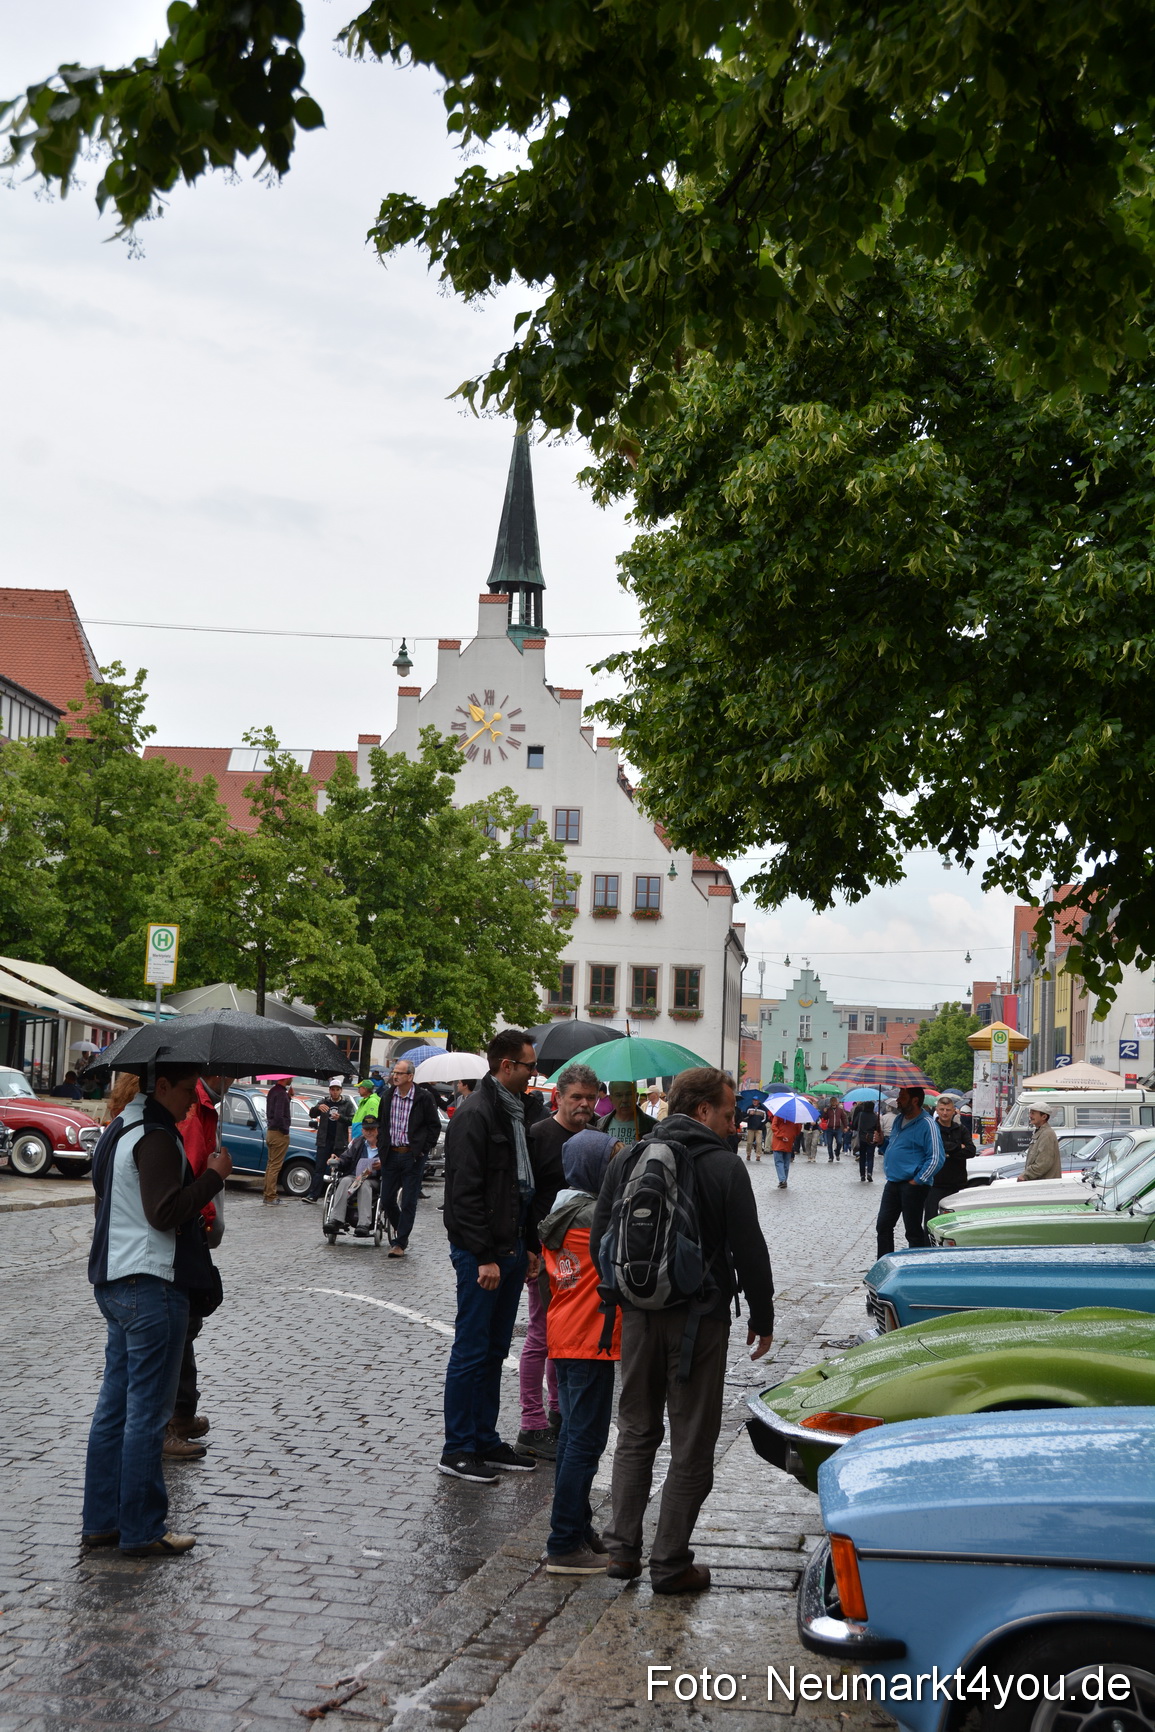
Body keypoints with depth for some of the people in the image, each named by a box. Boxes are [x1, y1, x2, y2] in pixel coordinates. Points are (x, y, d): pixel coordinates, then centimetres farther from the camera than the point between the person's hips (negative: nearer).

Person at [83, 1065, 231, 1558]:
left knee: (115, 1405, 14)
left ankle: (100, 1521, 21)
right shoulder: (157, 1138, -17)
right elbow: (165, 1212, -25)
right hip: (150, 1284, -10)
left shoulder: (122, 1127, 15)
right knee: (147, 1412, -3)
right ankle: (142, 1531, 4)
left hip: (114, 1283, 10)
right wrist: (214, 1176, -16)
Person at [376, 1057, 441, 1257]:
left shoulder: (424, 1098, -7)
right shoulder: (387, 1096, 6)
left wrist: (423, 1149, -6)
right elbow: (381, 1123, 19)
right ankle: (398, 1228, 33)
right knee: (387, 1199, 7)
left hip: (413, 1156, -4)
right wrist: (381, 1146, 10)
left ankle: (400, 1243, 5)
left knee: (408, 1203, -1)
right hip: (390, 1155, 4)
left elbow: (434, 1126, -1)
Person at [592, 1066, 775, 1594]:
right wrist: (762, 1317, 2)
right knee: (692, 1443, 5)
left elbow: (599, 1238, 9)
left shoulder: (628, 1160, 5)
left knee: (636, 1433, 17)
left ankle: (622, 1548, 16)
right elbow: (749, 1250, -8)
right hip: (698, 1318, -4)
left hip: (637, 1314, 5)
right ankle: (670, 1564, 7)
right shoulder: (724, 1166, -10)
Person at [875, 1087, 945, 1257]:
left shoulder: (927, 1125, -13)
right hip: (893, 1183, 8)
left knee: (913, 1231, 0)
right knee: (883, 1226, 8)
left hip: (912, 1186, -8)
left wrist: (917, 1181, -17)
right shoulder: (899, 1119, 14)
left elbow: (936, 1158, -17)